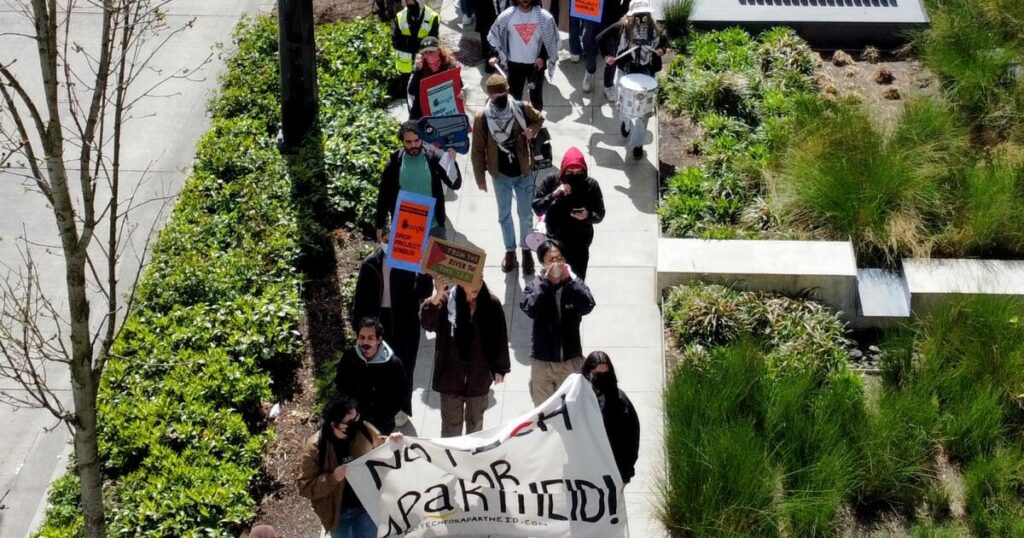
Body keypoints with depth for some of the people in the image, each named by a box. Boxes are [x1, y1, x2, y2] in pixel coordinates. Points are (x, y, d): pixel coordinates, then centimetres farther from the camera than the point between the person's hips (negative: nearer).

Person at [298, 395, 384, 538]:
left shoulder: (365, 431, -12)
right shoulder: (315, 447, -21)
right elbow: (305, 487, -17)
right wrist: (332, 478, -32)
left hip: (365, 506, 2)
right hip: (338, 512, -2)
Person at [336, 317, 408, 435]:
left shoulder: (394, 364, -21)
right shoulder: (348, 357, -15)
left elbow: (399, 398, -10)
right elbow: (341, 388, -1)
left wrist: (381, 420, -13)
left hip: (382, 426, -2)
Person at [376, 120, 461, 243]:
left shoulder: (434, 157, -7)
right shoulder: (395, 161, -4)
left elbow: (456, 185, -10)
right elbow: (384, 195, 3)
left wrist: (452, 161, -27)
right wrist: (380, 226, 4)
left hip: (433, 226, -1)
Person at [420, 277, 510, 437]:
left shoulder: (492, 304, -6)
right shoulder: (446, 301, -12)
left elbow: (500, 337, 1)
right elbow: (428, 323, -27)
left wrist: (500, 368, 1)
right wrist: (437, 296, -42)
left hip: (479, 376, 2)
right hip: (451, 375, -2)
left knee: (475, 422, 20)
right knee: (451, 423, 8)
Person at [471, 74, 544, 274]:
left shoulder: (523, 108, -15)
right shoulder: (482, 117, -18)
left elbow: (539, 119, 7)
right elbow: (477, 150, -8)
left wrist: (532, 130, -15)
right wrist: (480, 178, -5)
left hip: (524, 173, 0)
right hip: (500, 175, 0)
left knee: (525, 214, 13)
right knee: (504, 215, 17)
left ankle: (526, 249, 35)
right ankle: (510, 250, 38)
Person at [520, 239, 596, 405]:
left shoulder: (575, 284, -3)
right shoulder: (535, 286, -5)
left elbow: (587, 306, -22)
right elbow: (531, 309, -24)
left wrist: (569, 279, -21)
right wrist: (545, 281, -22)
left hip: (571, 360, 0)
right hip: (542, 360, 0)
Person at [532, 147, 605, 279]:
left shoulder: (591, 185, -10)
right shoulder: (551, 181, -11)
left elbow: (600, 214, -8)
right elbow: (537, 209, -14)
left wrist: (588, 216, -30)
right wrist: (554, 194, -29)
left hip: (580, 245, 0)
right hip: (554, 242, 0)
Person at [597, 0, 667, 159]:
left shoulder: (654, 29, -6)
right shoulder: (622, 27, -14)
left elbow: (664, 41, 13)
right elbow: (601, 38, -6)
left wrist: (661, 50, -8)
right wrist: (606, 56, -15)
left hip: (646, 74, 0)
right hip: (625, 71, 0)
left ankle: (637, 144, 2)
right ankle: (627, 122, 54)